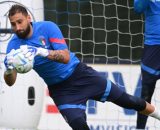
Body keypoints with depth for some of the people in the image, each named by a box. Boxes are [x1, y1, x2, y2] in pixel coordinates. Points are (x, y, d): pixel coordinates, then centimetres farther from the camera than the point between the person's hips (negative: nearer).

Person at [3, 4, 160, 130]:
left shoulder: (47, 27, -18)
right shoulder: (14, 45, -12)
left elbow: (65, 57, -28)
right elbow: (10, 82, -18)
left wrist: (41, 52, -45)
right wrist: (9, 69, -42)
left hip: (80, 74, -1)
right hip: (60, 89, 1)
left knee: (125, 100, 5)